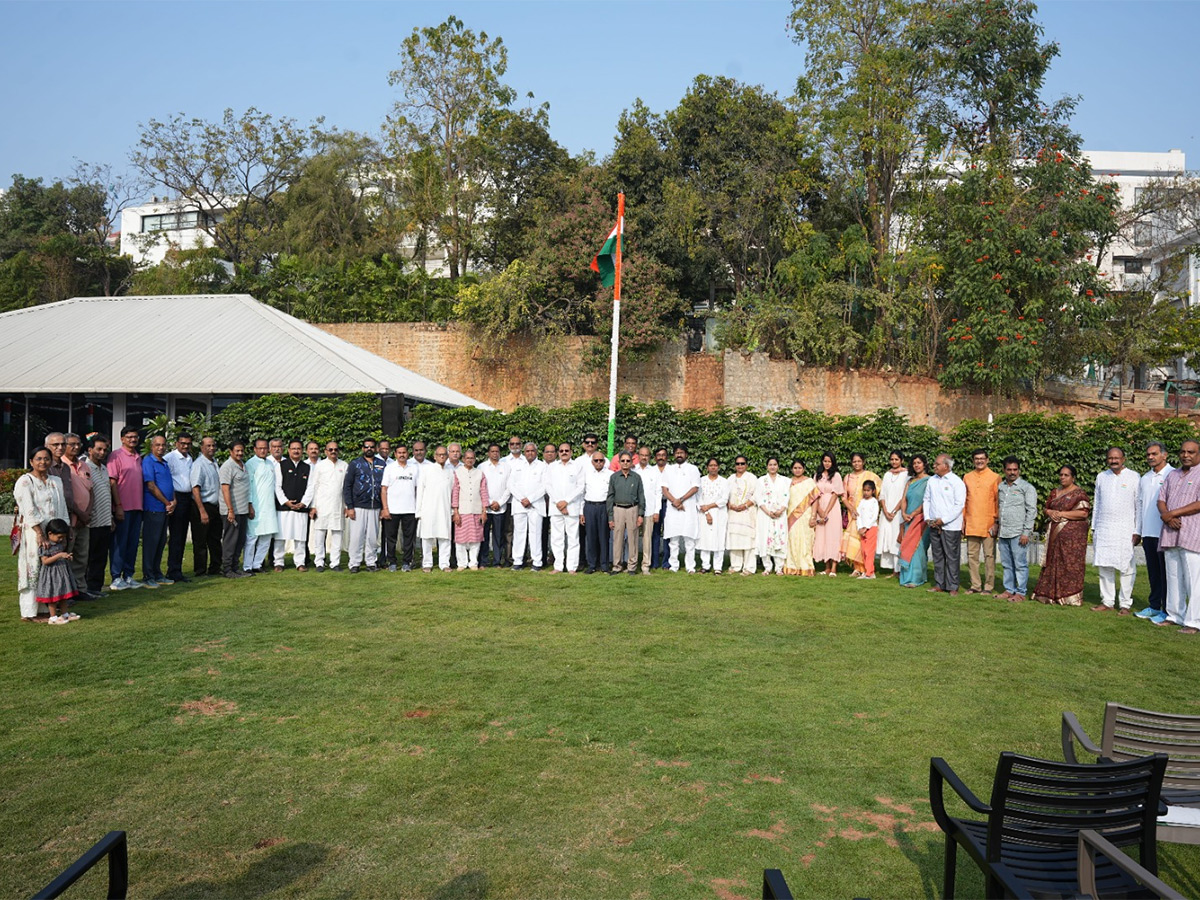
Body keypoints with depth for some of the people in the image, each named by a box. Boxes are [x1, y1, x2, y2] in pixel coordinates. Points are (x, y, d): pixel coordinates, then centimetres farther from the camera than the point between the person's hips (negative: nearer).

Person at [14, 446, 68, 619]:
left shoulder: (56, 481, 15)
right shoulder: (25, 482, -4)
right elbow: (29, 511, -12)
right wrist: (41, 534, -18)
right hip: (33, 534, -5)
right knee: (33, 571, -5)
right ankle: (29, 612, -1)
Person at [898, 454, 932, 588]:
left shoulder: (928, 481, -5)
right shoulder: (910, 481, 16)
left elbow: (927, 501, -12)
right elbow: (904, 499, 12)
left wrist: (913, 514, -12)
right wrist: (904, 514, -4)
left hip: (921, 518, -6)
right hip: (908, 519, 6)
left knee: (916, 547, -10)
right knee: (907, 547, 3)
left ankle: (916, 578, -8)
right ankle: (907, 577, 7)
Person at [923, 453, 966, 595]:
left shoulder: (957, 482, -8)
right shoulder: (932, 480, 11)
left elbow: (959, 505, -11)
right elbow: (927, 500, 16)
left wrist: (943, 520, -14)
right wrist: (927, 518, 2)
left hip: (950, 526, -6)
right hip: (934, 525, 6)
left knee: (952, 557, -2)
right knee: (937, 556, 10)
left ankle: (952, 587, 4)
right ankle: (939, 585, 17)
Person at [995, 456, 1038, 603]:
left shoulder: (1026, 487, -3)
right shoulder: (1001, 487, 15)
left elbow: (1031, 511, -7)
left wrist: (1026, 532, -12)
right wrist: (997, 528, 16)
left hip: (1018, 533, -6)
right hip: (1003, 533, 6)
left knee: (1020, 564, -3)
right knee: (1006, 564, 11)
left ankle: (1021, 592, 4)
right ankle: (1009, 590, 19)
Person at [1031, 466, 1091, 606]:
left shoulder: (1078, 493, -5)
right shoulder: (1055, 492, 16)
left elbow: (1083, 513, -15)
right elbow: (1046, 508, 20)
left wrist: (1062, 514, -15)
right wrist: (1050, 513, -4)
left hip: (1072, 534, -7)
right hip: (1055, 533, 7)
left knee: (1070, 564, -7)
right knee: (1053, 563, 6)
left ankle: (1070, 596, -2)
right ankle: (1051, 594, 11)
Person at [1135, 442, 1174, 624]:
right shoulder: (1145, 479, 15)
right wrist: (1138, 531, 18)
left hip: (1165, 533, -7)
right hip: (1148, 533, 7)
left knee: (1166, 573, -1)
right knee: (1153, 572, 13)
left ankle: (1167, 611, 4)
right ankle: (1154, 606, 21)